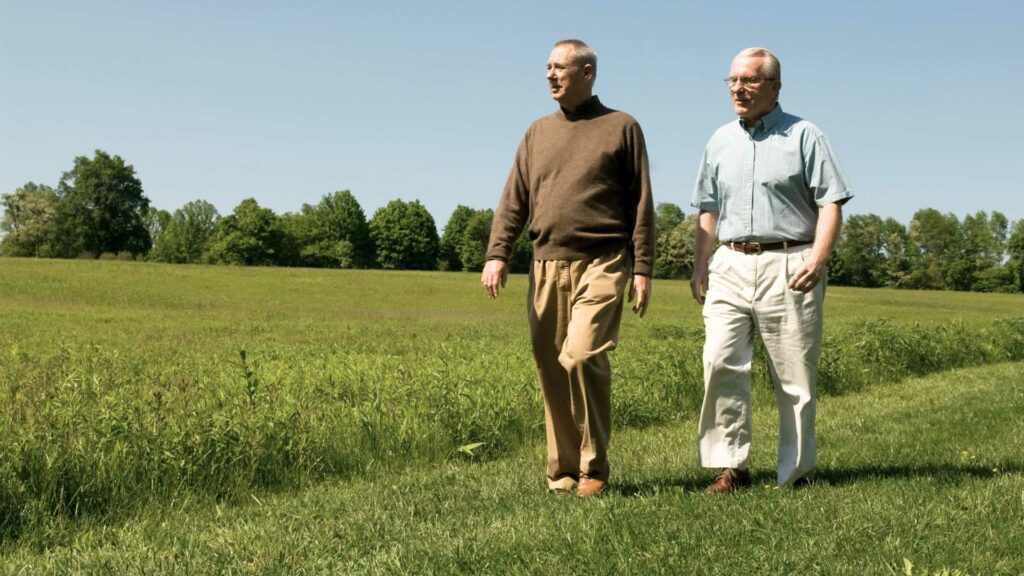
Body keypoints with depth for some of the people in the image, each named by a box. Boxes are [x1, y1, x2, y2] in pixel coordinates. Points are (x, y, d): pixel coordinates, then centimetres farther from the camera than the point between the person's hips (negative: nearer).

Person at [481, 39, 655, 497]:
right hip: (546, 267, 5)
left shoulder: (622, 128, 6)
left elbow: (642, 206, 3)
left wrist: (643, 269, -4)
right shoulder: (537, 133, 17)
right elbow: (513, 201, 12)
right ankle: (562, 471, 16)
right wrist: (497, 254, -2)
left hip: (601, 265, -4)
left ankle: (593, 468, -4)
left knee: (582, 356, -19)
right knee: (551, 371, 4)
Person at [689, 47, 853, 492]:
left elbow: (831, 203, -2)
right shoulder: (720, 142, 17)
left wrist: (817, 258, -16)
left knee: (794, 377, 0)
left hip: (788, 267, -3)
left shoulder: (804, 137, 4)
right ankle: (732, 466, -6)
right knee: (720, 362, -12)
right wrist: (700, 265, 10)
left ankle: (796, 473, 10)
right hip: (730, 266, 4)